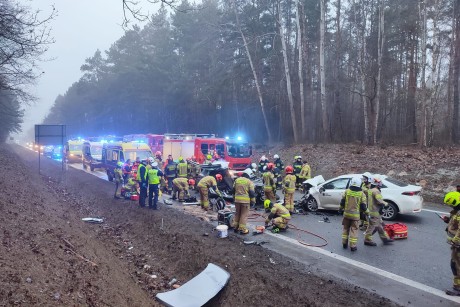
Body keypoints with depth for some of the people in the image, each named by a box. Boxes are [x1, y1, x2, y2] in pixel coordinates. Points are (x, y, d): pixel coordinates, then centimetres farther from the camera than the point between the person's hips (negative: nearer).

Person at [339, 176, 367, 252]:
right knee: (354, 230, 4)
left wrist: (341, 209, 18)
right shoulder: (362, 194, -8)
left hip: (346, 213, 2)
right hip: (355, 215, -2)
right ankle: (353, 246, 5)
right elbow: (363, 206, -7)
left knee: (346, 228, 16)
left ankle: (344, 243, 22)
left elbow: (342, 202, 1)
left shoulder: (347, 191, -3)